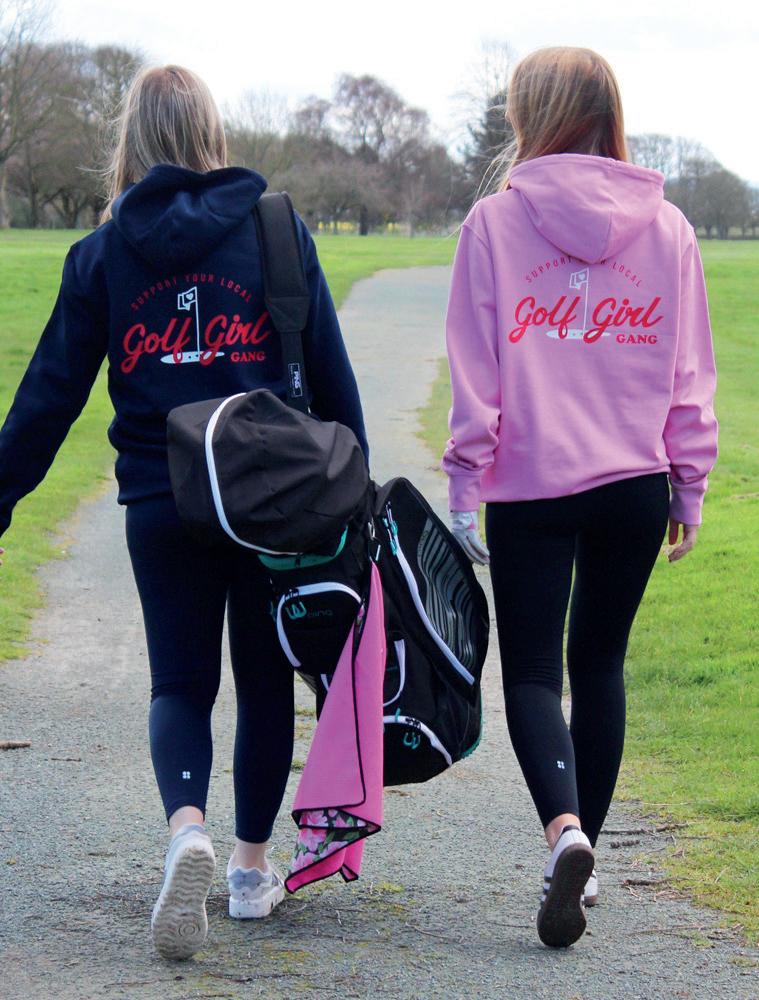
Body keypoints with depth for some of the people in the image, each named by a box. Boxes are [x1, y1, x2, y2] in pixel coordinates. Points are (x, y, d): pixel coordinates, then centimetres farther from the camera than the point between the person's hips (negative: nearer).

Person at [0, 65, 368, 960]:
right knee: (265, 678, 15)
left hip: (160, 506, 0)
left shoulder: (103, 252, 0)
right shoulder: (277, 231, -1)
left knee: (179, 682, 8)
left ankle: (187, 829, -20)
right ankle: (252, 868, 22)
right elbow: (331, 373, 1)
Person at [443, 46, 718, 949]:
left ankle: (565, 830, -22)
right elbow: (690, 372, 6)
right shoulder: (666, 227, 3)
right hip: (636, 482, 3)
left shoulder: (495, 222, -5)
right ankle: (583, 859, 21)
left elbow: (474, 368, -5)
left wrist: (466, 482, 0)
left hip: (531, 485, -3)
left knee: (532, 671, 3)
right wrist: (688, 484, 14)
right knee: (600, 664, 15)